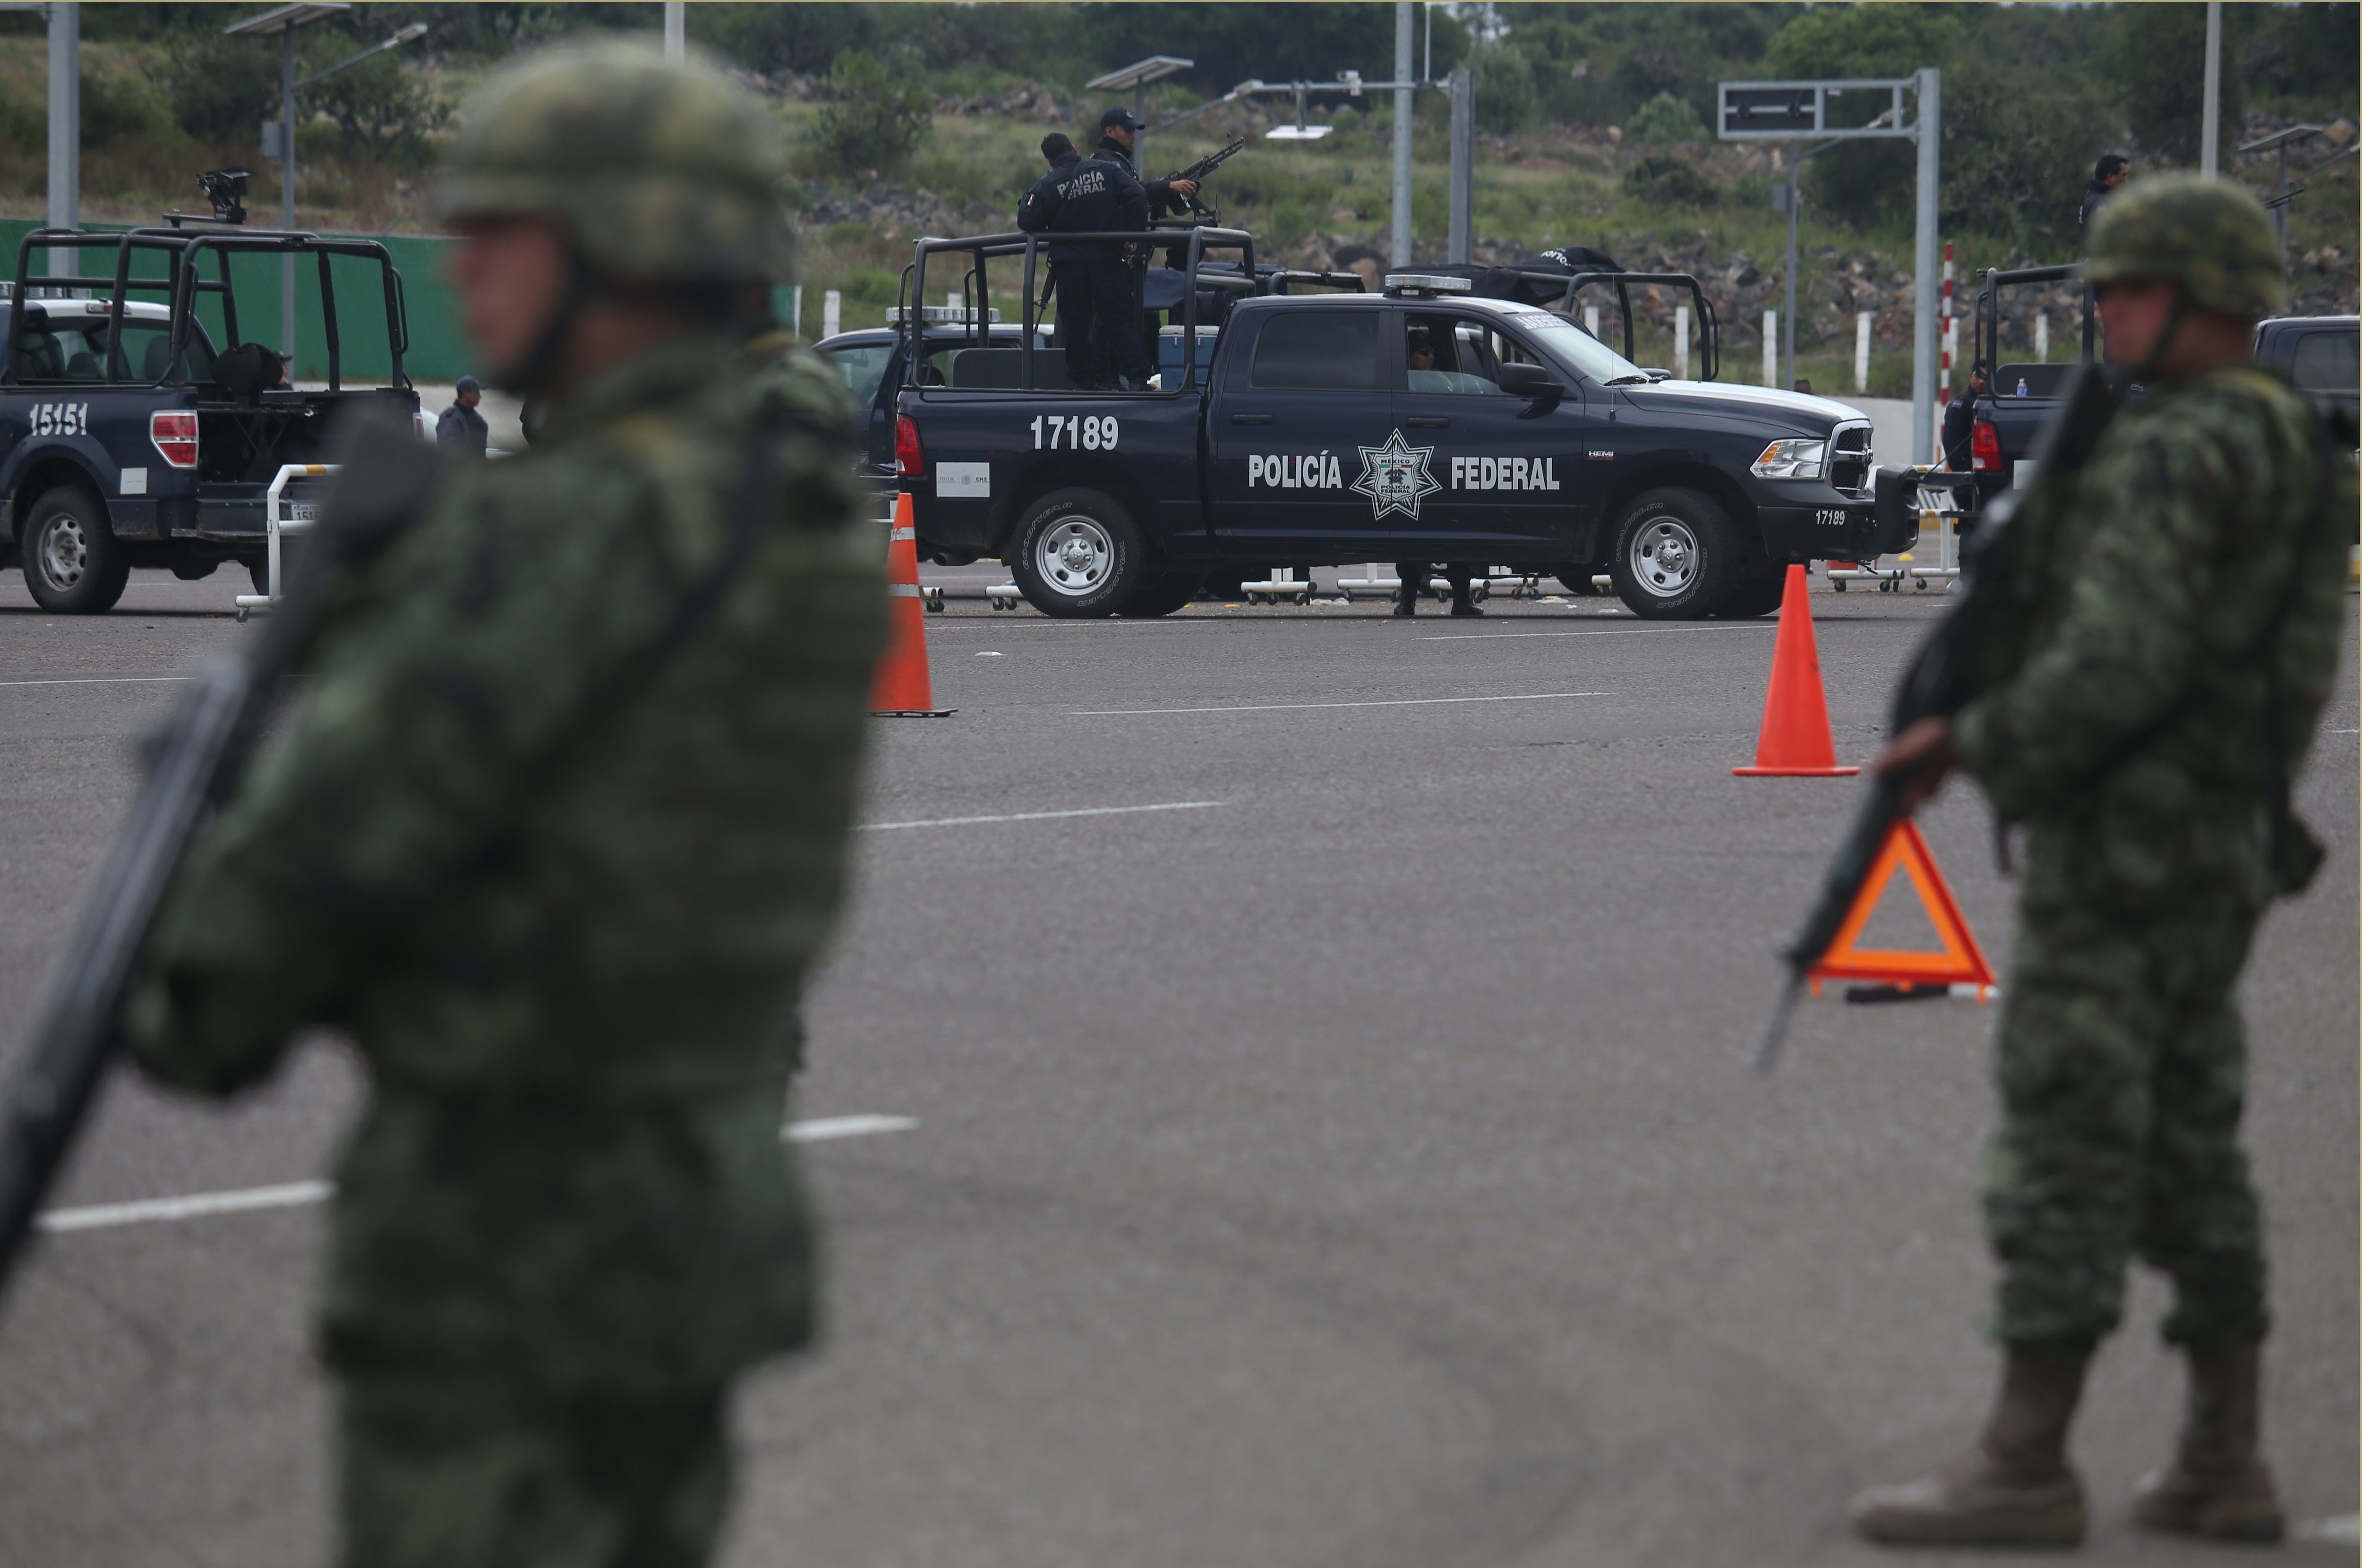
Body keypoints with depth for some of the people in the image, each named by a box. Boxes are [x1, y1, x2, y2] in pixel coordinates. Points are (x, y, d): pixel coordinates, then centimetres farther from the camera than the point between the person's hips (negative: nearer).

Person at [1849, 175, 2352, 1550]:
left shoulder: (2172, 455, -16)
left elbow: (2115, 664, -25)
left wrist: (1968, 746, -13)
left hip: (2121, 842, -10)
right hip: (2231, 843, 10)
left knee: (2066, 1150, -6)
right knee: (2189, 1150, 12)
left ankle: (2026, 1466, -4)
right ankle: (2224, 1467, 14)